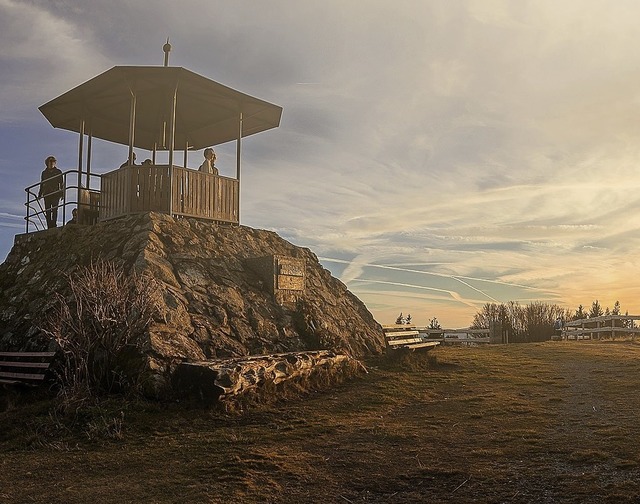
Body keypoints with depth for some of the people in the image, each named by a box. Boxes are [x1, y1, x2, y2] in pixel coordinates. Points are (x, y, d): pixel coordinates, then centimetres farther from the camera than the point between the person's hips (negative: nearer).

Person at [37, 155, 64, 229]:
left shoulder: (58, 172, 9)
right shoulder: (44, 173, 17)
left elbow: (61, 183, 6)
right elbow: (42, 185, 19)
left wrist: (62, 193, -5)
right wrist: (40, 194, 11)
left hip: (55, 194, -3)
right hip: (46, 194, 3)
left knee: (54, 210, -12)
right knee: (47, 211, -3)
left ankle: (54, 225, -16)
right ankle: (49, 227, -3)